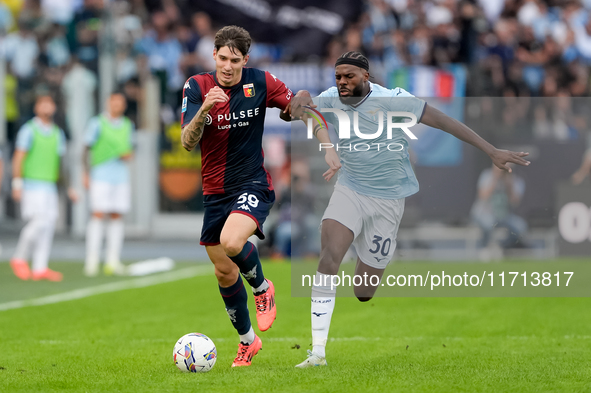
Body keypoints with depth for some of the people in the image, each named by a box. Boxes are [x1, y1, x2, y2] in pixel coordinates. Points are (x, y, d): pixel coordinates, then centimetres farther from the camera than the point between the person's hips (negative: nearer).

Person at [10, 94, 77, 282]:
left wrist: (69, 188, 15)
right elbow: (18, 158, -11)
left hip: (50, 187, 6)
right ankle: (19, 259, 0)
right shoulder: (28, 130, -5)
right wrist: (17, 185, -20)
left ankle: (40, 269, -5)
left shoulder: (58, 134, 14)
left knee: (48, 225, -3)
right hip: (31, 184, -6)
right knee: (38, 222, -16)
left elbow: (60, 164, 19)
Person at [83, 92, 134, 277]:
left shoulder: (127, 125, 14)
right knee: (98, 215, -12)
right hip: (100, 175, -5)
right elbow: (87, 149, -1)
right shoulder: (97, 123, 0)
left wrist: (127, 154, 1)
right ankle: (92, 261, -12)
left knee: (117, 217, 0)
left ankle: (112, 261, 2)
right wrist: (86, 174, -8)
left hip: (121, 176, 5)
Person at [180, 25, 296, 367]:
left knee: (232, 242, -30)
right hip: (215, 191, 3)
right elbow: (188, 142, -16)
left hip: (253, 184, -3)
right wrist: (203, 111, -34)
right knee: (224, 272, 9)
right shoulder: (197, 87, -7)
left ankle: (262, 288, 1)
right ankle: (247, 341, 29)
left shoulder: (260, 82, -8)